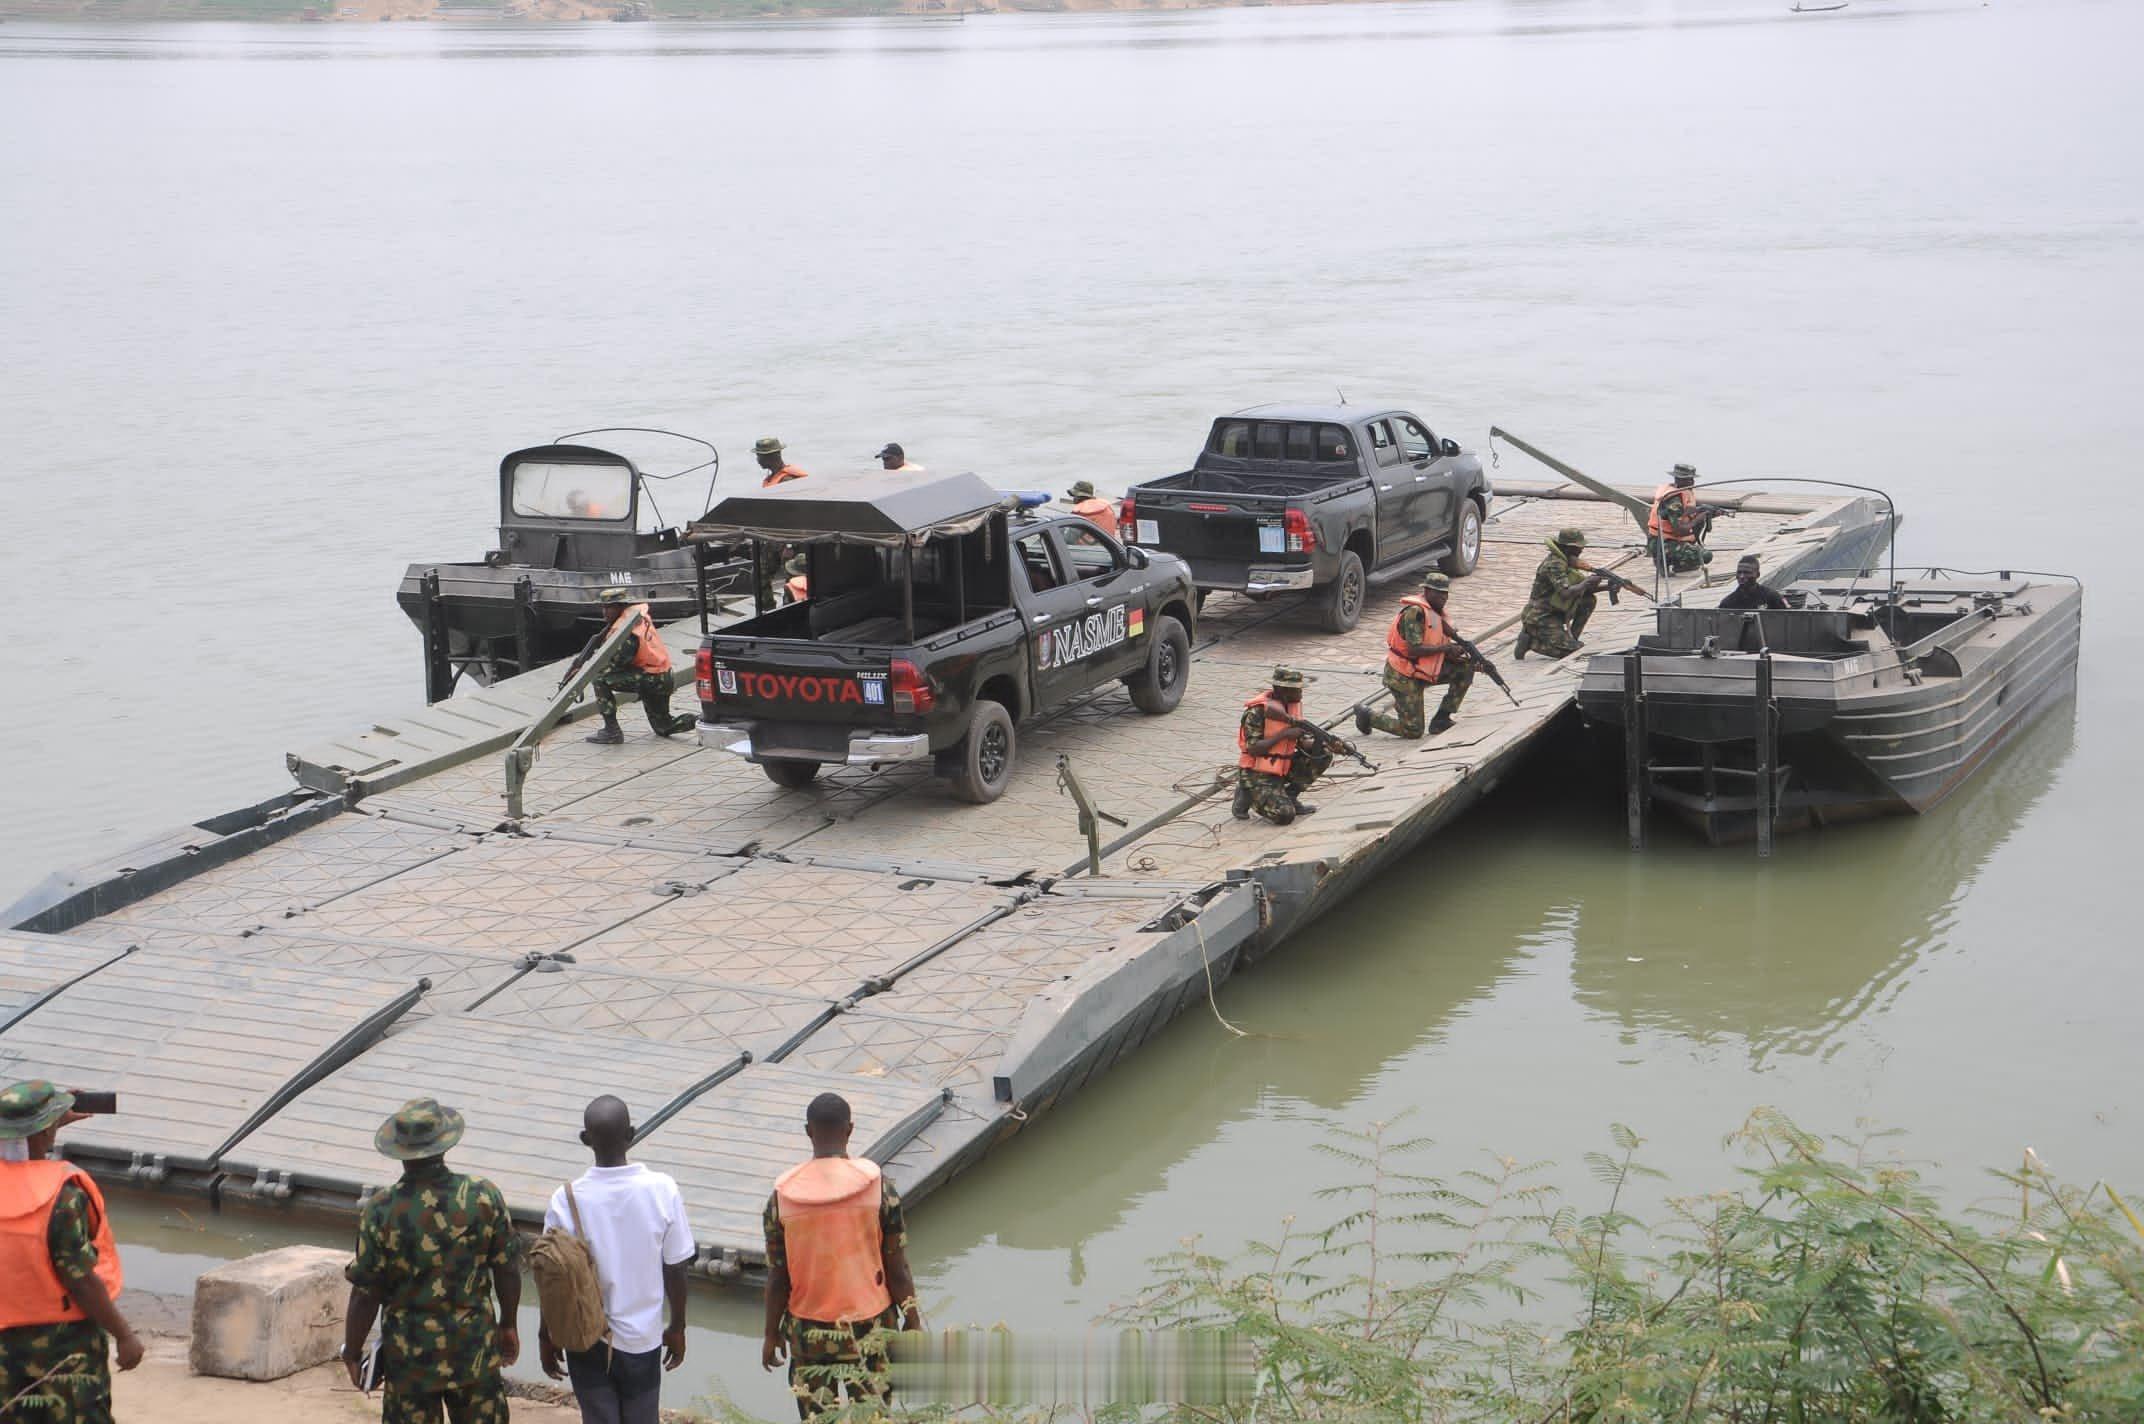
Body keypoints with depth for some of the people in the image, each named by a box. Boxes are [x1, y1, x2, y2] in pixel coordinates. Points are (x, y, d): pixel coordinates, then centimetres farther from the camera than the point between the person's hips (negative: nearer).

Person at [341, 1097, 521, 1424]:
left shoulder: (381, 1211, -15)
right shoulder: (483, 1197, -11)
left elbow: (365, 1293, -10)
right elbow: (507, 1270, -2)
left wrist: (352, 1351, 4)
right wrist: (508, 1325, 13)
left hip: (410, 1358, -1)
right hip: (475, 1349, 1)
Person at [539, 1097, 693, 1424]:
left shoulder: (567, 1200, -18)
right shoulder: (663, 1191, -15)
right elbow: (675, 1270, -6)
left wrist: (547, 1337, 6)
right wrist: (677, 1327, 9)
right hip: (642, 1338, 1)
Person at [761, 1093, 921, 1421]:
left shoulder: (784, 1193, -10)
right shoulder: (876, 1185, -13)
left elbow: (777, 1277, -4)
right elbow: (897, 1266, -8)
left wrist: (772, 1333, 9)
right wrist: (912, 1320, 5)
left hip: (809, 1331, 1)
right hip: (869, 1327, -1)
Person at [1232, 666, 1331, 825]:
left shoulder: (1294, 705, 3)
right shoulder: (1257, 711, -20)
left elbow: (1301, 743, 7)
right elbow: (1252, 749, -24)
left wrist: (1316, 742, -15)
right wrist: (1283, 735, -25)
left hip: (1283, 768, 7)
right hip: (1257, 774, -7)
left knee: (1323, 754, -4)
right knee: (1285, 815, -23)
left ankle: (1289, 797, 6)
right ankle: (1247, 796, 4)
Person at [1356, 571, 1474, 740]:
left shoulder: (1436, 611, 7)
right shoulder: (1415, 612, -22)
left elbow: (1436, 647, 9)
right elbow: (1414, 649, -29)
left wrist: (1452, 654, -12)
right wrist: (1445, 648, -25)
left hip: (1423, 672, 9)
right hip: (1404, 676, -9)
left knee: (1465, 668, -3)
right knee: (1413, 731, -6)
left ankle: (1441, 720, 3)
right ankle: (1366, 714, 15)